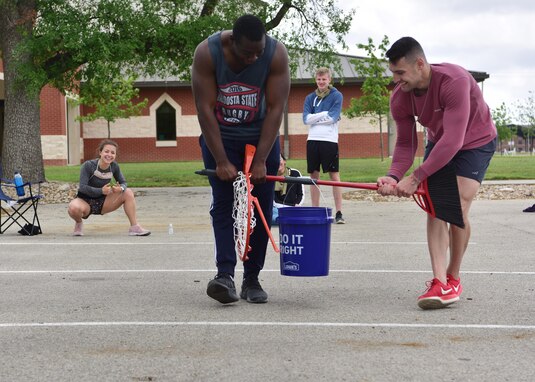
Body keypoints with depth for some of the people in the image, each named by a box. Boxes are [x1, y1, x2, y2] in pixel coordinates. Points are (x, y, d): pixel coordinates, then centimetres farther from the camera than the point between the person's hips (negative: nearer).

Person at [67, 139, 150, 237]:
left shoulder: (114, 166, -5)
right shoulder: (88, 165, -18)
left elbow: (123, 183, 1)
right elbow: (82, 187, -23)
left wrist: (121, 188, -24)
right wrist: (101, 190, -35)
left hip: (102, 203, 5)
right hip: (85, 201, -4)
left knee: (128, 193, -13)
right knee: (74, 208, -40)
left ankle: (134, 227, -10)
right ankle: (79, 223, -3)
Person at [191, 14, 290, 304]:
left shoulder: (276, 54, -22)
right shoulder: (207, 52, -24)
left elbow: (275, 109, -20)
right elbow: (205, 109, -22)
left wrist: (260, 162, -23)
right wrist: (221, 162, -25)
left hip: (261, 135, 1)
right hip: (219, 136, -1)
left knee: (261, 207, -3)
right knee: (222, 204, -13)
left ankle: (252, 278, 2)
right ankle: (225, 274, -21)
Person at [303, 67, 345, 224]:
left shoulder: (336, 96, 3)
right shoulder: (310, 97, 14)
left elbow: (333, 117, -10)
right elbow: (306, 118, 0)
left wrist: (315, 117, -4)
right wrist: (324, 114, -8)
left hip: (329, 140, -4)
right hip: (313, 140, 4)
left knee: (334, 175, -5)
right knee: (314, 175, 6)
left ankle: (339, 212, -5)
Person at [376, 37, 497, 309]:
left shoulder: (454, 81, -37)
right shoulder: (399, 98, -17)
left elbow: (453, 141, -39)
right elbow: (405, 143, -10)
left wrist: (416, 177, -40)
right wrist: (394, 176, -30)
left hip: (475, 142, -5)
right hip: (438, 142, 5)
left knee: (458, 211, -15)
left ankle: (453, 279, 6)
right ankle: (440, 283, -16)